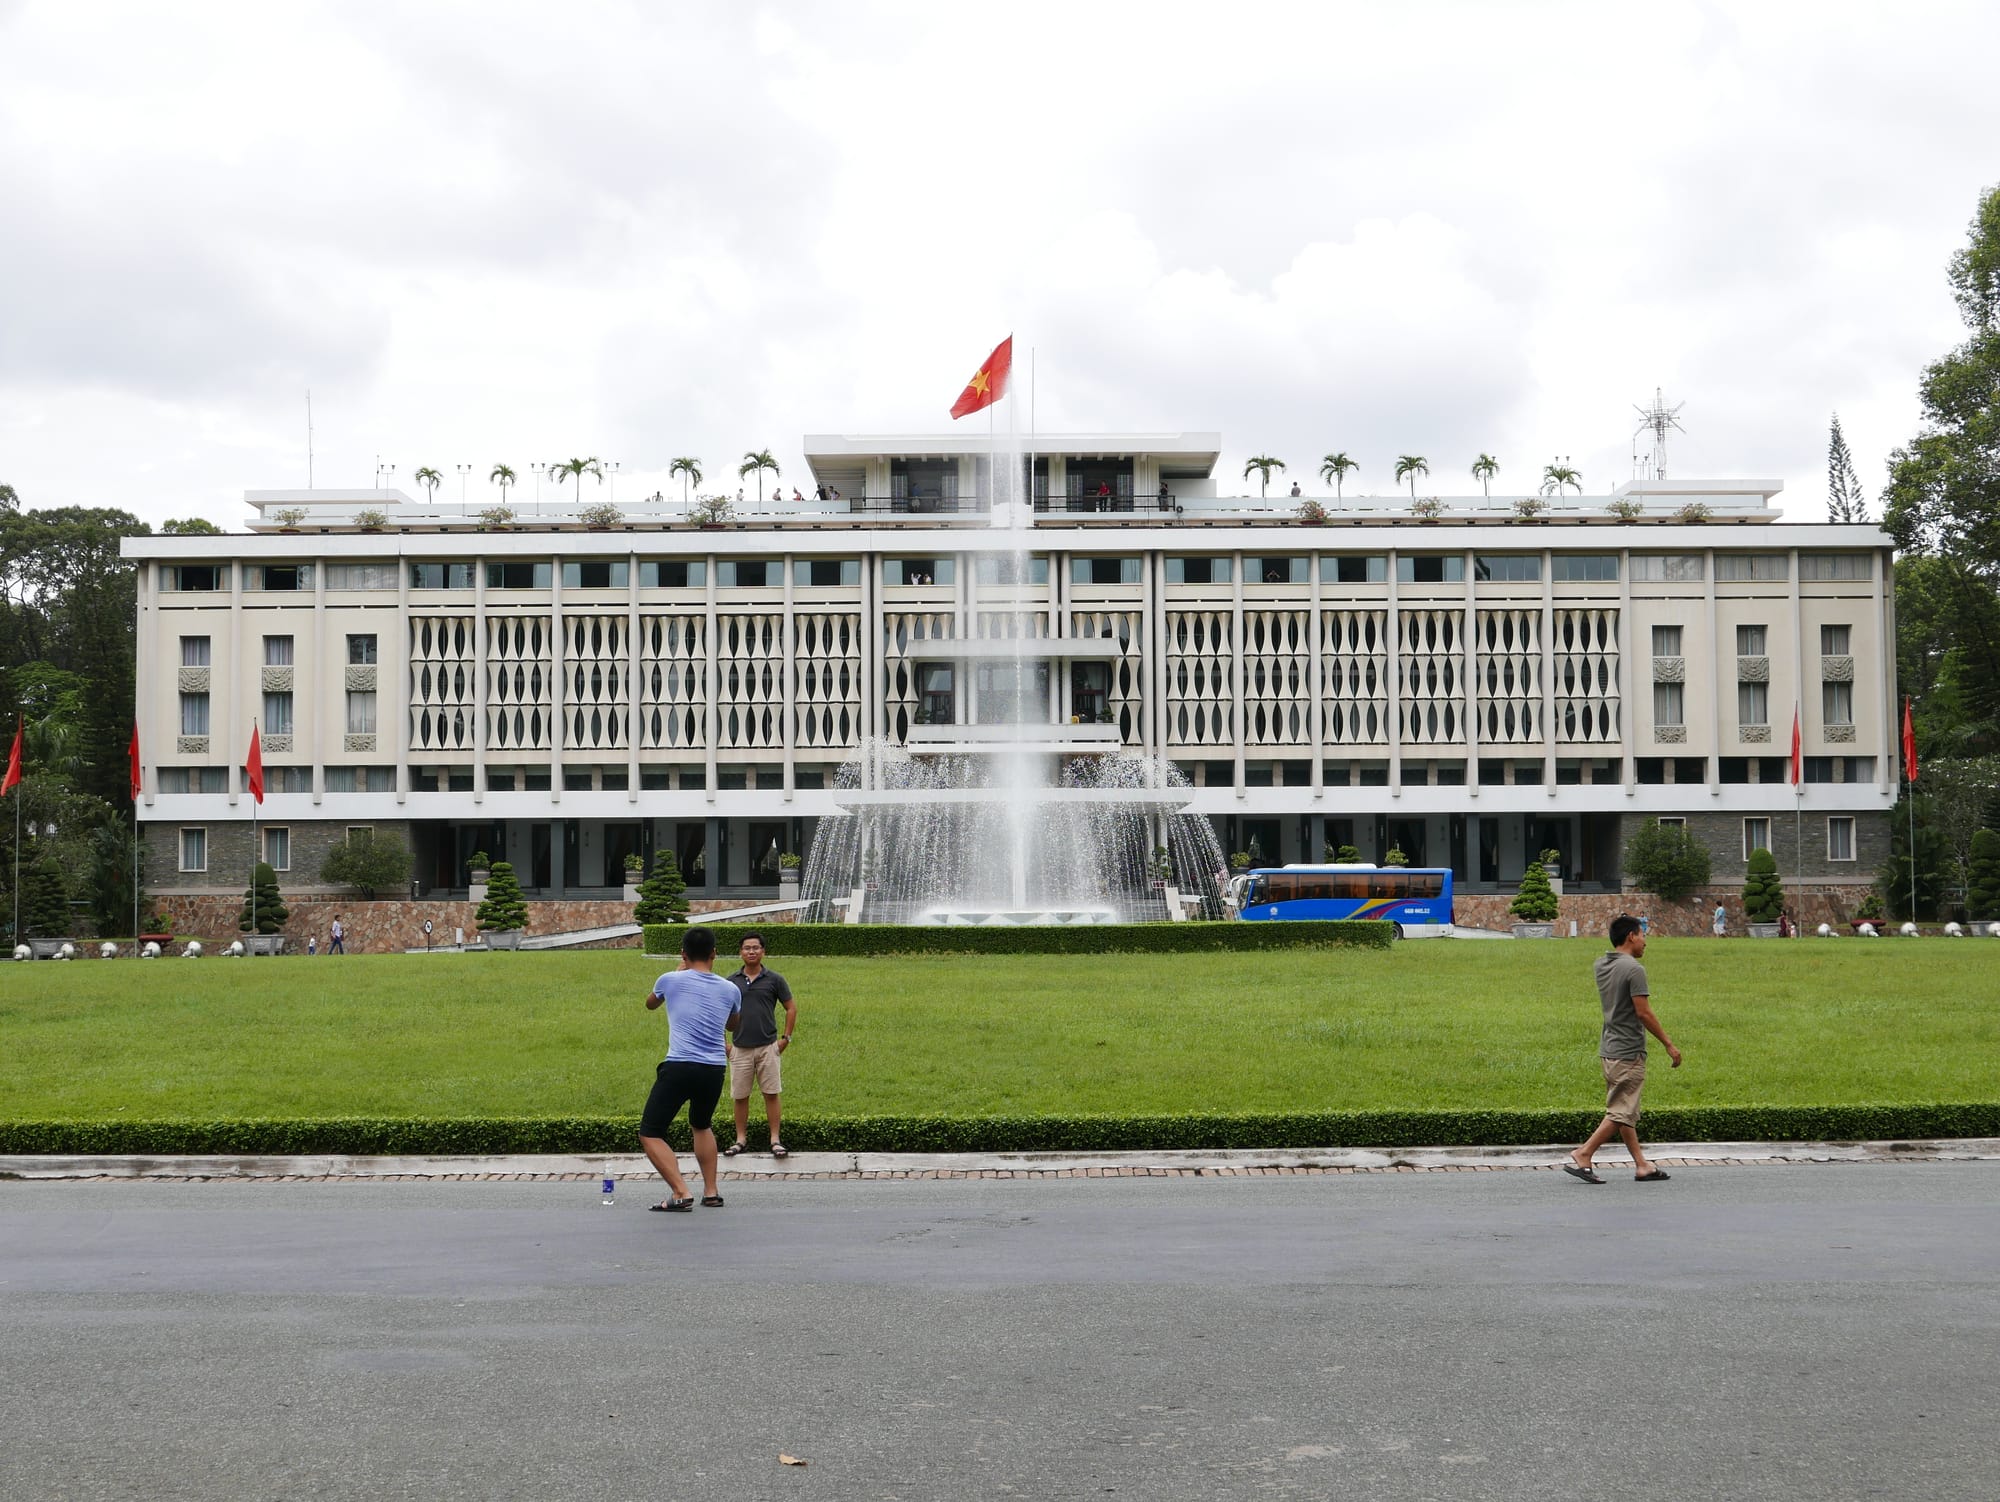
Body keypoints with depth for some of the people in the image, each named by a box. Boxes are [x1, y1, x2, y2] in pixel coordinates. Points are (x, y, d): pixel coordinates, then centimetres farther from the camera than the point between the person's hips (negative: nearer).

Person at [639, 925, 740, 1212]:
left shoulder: (670, 980, 1)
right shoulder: (729, 990, 8)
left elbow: (650, 1004, 26)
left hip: (679, 1068, -5)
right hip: (715, 1070, 5)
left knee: (650, 1134, 1)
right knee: (702, 1126, 30)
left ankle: (681, 1194, -14)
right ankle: (711, 1192, 25)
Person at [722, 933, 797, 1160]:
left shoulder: (774, 980, 0)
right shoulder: (731, 982, 5)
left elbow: (791, 1008, 6)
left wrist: (786, 1038, 1)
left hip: (768, 1047, -2)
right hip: (740, 1049, 2)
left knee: (771, 1094, -1)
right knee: (739, 1097, 5)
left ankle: (775, 1139, 4)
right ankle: (740, 1139, 15)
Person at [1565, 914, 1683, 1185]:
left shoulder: (1601, 965, 8)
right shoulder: (1633, 969, -17)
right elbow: (1643, 1013, -18)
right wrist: (1668, 1044, -12)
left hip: (1608, 1050, 9)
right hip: (1628, 1052, -9)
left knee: (1626, 1113, 11)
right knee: (1620, 1113, -4)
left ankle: (1641, 1165, 16)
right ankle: (1581, 1157, -7)